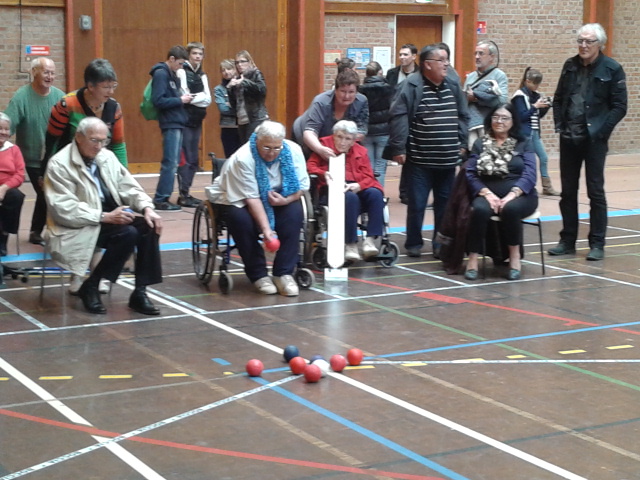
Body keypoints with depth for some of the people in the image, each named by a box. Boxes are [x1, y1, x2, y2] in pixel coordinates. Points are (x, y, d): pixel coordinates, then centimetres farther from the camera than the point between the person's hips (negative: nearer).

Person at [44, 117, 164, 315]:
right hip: (78, 226, -7)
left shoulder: (107, 156, 7)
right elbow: (64, 209, -22)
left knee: (149, 226, -18)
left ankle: (140, 292, -13)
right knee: (128, 233, -29)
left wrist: (147, 208, -12)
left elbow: (129, 187, 9)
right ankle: (90, 287, -14)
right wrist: (105, 217, -28)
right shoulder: (59, 164, -14)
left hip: (111, 215, 7)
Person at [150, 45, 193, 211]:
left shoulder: (172, 74, 17)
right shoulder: (161, 74, -11)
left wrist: (183, 98, 2)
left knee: (173, 163, 10)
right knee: (170, 163, -9)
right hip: (170, 124, -10)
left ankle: (163, 197, 14)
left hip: (177, 123, 10)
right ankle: (160, 199, -6)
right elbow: (158, 101, -19)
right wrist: (180, 100, -14)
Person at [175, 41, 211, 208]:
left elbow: (208, 99, 3)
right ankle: (183, 195, -7)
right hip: (185, 120, -7)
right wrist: (200, 97, -6)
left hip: (197, 121, 7)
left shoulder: (202, 75, 16)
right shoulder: (182, 72, -5)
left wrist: (192, 97, -10)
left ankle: (186, 192, 14)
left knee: (194, 160, 8)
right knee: (186, 159, -9)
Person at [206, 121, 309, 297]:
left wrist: (286, 200, -29)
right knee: (241, 219, -35)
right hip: (238, 199, -3)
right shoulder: (242, 159, -28)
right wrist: (266, 228, -38)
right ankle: (258, 275, -20)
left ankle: (284, 273, -23)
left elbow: (302, 185, -8)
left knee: (294, 212, -27)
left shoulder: (293, 151, -15)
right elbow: (251, 198, -30)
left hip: (277, 199, 3)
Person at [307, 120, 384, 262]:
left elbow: (368, 176, 8)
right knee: (350, 197, -37)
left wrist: (358, 185, -16)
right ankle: (350, 245, -35)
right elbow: (310, 166, 2)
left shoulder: (361, 151, 18)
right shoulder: (324, 145, 12)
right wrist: (324, 174, -20)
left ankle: (370, 240, -33)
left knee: (375, 194, -29)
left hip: (357, 188, 4)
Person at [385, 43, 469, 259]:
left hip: (447, 160, 5)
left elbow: (463, 116, 15)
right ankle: (414, 243, 17)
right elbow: (398, 116, -13)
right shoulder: (412, 86, -10)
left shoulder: (453, 86, 8)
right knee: (417, 204, 3)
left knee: (445, 204, 10)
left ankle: (441, 243, 20)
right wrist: (398, 148, -16)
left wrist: (462, 144, 10)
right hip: (419, 160, -5)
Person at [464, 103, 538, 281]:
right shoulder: (480, 144, 12)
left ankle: (515, 256, -19)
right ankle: (473, 259, -27)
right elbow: (471, 173, 1)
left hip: (519, 196, -1)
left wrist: (512, 195, -20)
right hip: (488, 194, 1)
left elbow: (530, 174, -3)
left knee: (510, 209, -36)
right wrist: (487, 194, -17)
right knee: (480, 209, -34)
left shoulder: (522, 144, 10)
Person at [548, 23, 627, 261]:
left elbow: (619, 107, -6)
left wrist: (601, 131, -13)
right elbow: (558, 99, 16)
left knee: (595, 192, 1)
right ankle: (567, 240, 19)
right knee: (568, 191, 10)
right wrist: (559, 124, 4)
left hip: (594, 140, -5)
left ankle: (597, 244, 8)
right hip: (569, 139, 5)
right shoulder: (570, 66, 8)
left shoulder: (612, 69, -6)